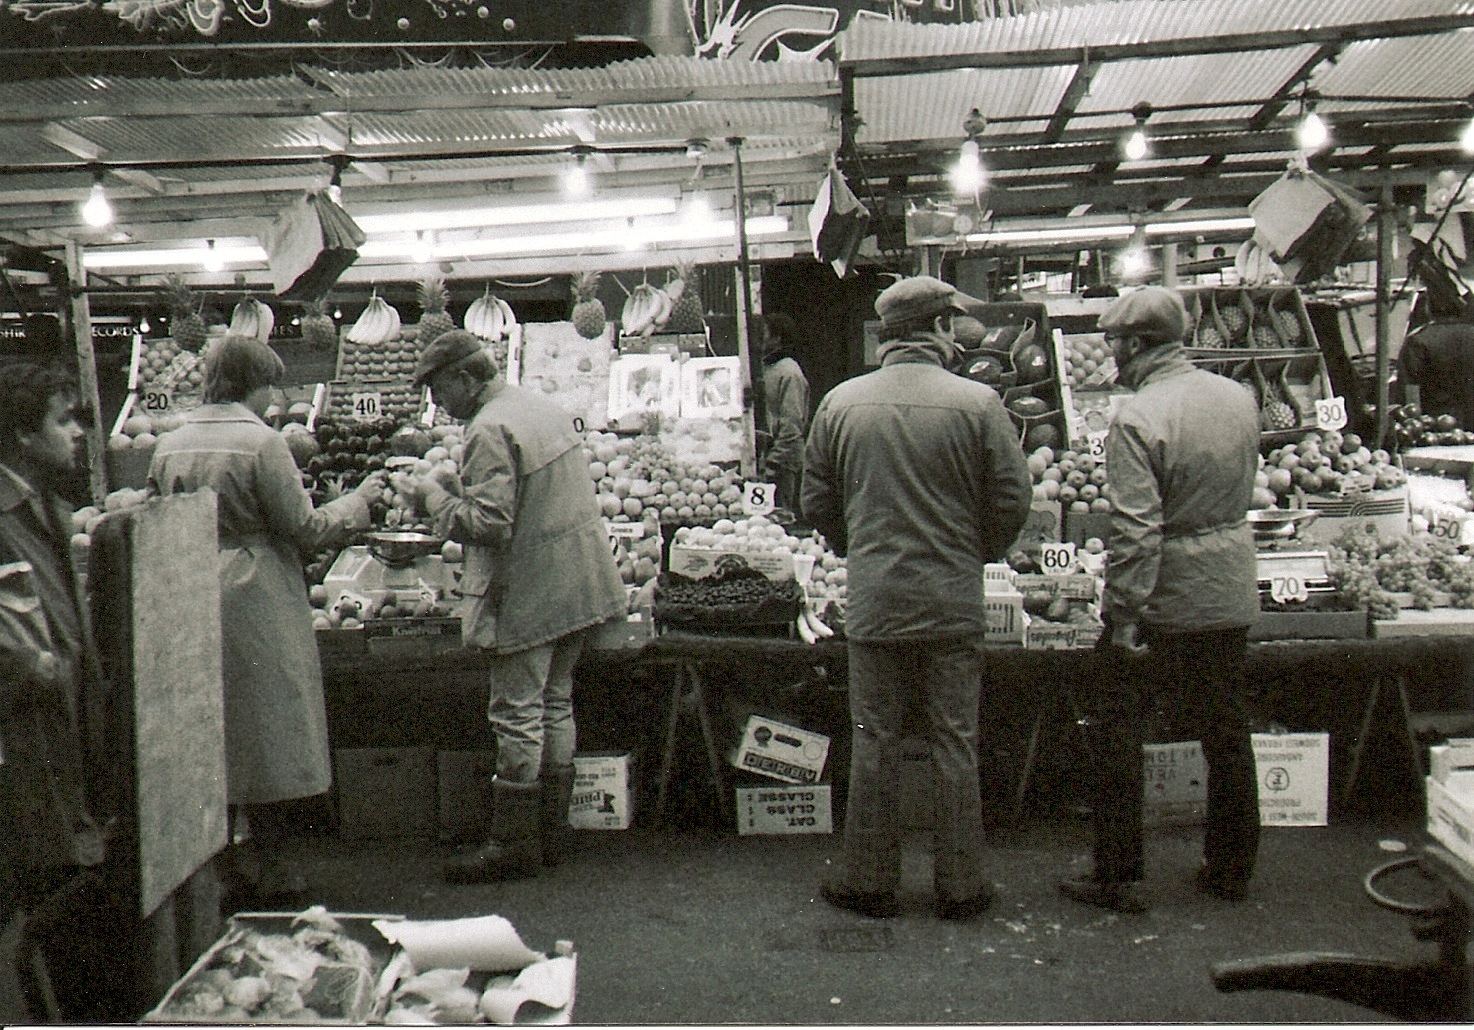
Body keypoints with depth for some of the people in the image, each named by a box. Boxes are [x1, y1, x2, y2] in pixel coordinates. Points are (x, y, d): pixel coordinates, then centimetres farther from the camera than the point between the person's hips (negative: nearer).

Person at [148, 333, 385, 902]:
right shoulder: (262, 442, -13)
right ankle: (268, 866, 12)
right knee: (268, 730, 5)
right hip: (258, 605, -6)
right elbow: (305, 529, -11)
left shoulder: (168, 447, 5)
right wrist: (359, 499, 2)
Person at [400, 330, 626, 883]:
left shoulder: (490, 430, -18)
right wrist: (460, 485, 14)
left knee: (516, 717, 0)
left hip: (529, 598, -9)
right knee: (555, 704, 16)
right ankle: (551, 832, 26)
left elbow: (489, 525, -24)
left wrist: (433, 495, -10)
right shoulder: (546, 408, 11)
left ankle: (515, 846, 10)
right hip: (578, 585, 9)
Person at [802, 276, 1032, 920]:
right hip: (953, 602, -1)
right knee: (955, 745, 10)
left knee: (874, 744, 11)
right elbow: (1012, 501, -5)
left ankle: (869, 881, 20)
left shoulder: (841, 403, -2)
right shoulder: (978, 403, -8)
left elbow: (816, 502, 4)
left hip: (873, 602, 1)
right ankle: (960, 886, 19)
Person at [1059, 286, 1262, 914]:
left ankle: (1118, 879, 13)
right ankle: (1231, 871, 29)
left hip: (1163, 602, -7)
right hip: (1232, 597, 7)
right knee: (1226, 732, 17)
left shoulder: (1138, 417, -18)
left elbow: (1136, 528, -23)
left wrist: (1123, 614, -20)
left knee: (1117, 737, 6)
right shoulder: (1238, 397, 3)